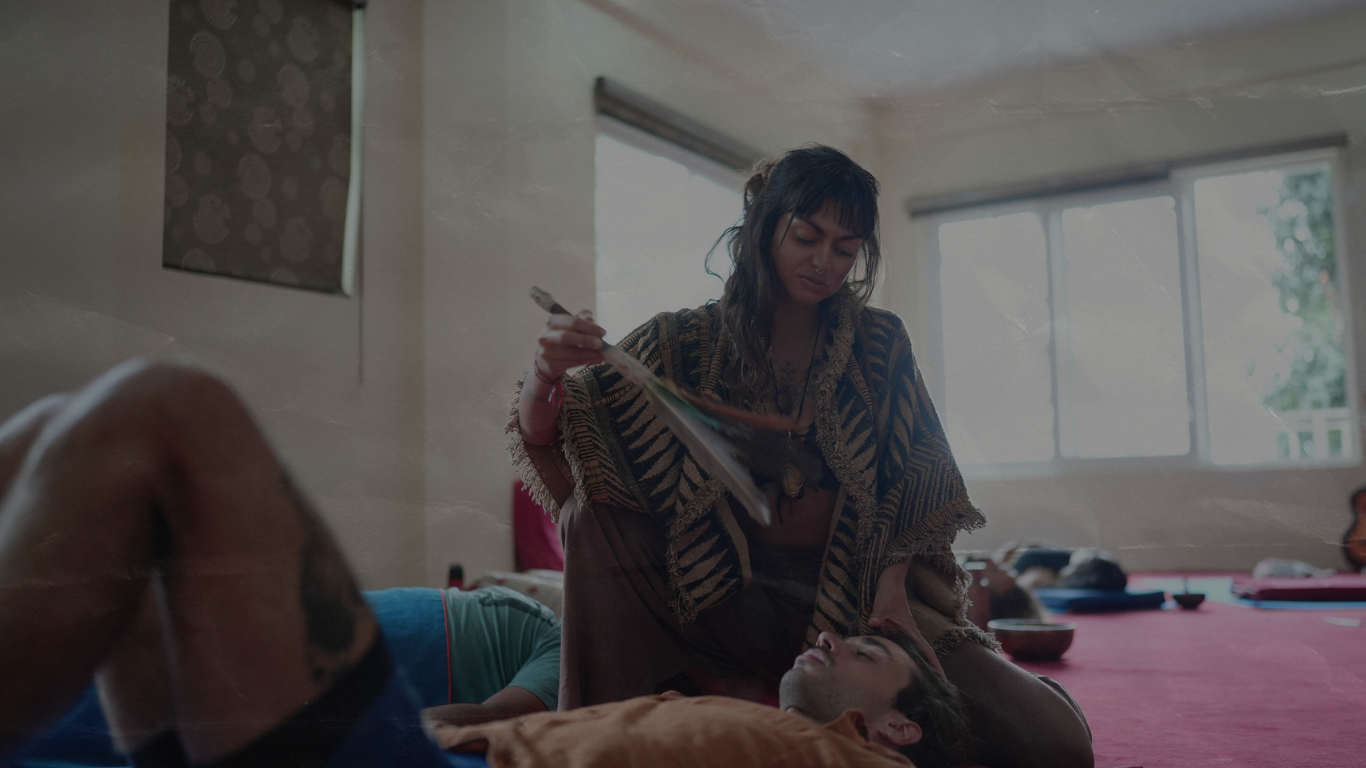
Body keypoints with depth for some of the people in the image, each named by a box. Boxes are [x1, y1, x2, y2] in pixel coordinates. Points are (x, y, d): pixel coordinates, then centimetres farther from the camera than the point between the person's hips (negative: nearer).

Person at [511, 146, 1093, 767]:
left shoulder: (880, 344, 3)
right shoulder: (683, 343, -1)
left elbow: (916, 481, 4)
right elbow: (544, 435, -8)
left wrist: (892, 582, -15)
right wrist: (547, 373, -31)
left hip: (853, 599, 1)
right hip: (728, 595, -1)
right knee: (595, 505, -24)